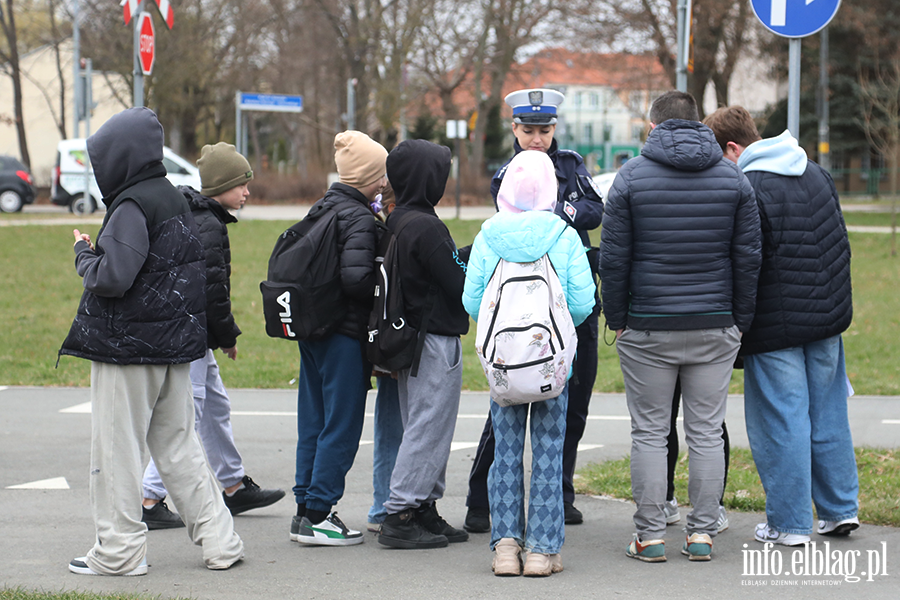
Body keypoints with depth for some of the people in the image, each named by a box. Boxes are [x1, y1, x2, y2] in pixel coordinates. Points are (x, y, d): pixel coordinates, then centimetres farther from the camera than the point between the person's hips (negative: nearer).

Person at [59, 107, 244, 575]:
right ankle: (219, 541, 13)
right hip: (175, 344, 9)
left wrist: (83, 255, -5)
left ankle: (119, 550, 6)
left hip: (127, 346, -9)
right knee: (178, 445, 14)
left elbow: (112, 278, -25)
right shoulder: (174, 199, 11)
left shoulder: (132, 207, -17)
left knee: (117, 449, 1)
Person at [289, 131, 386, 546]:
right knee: (341, 424, -2)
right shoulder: (360, 219, -15)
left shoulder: (323, 208, 10)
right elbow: (355, 278, -26)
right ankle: (317, 515, -1)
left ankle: (306, 507, 19)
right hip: (344, 335, -9)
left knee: (314, 420, 14)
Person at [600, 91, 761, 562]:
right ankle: (702, 534, 8)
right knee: (706, 433, 6)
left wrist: (616, 320, 5)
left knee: (649, 433, 4)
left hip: (647, 328, -2)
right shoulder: (733, 177, 4)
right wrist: (740, 321, 10)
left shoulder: (631, 177, -3)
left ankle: (650, 536, 5)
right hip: (715, 328, 2)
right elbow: (748, 257, 4)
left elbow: (614, 258, -4)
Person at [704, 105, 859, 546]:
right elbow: (841, 242, 18)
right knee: (828, 413, 16)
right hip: (828, 315, 7)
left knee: (781, 420, 0)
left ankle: (789, 524, 5)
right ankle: (841, 509, 22)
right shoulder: (816, 175, 9)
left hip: (776, 324, -7)